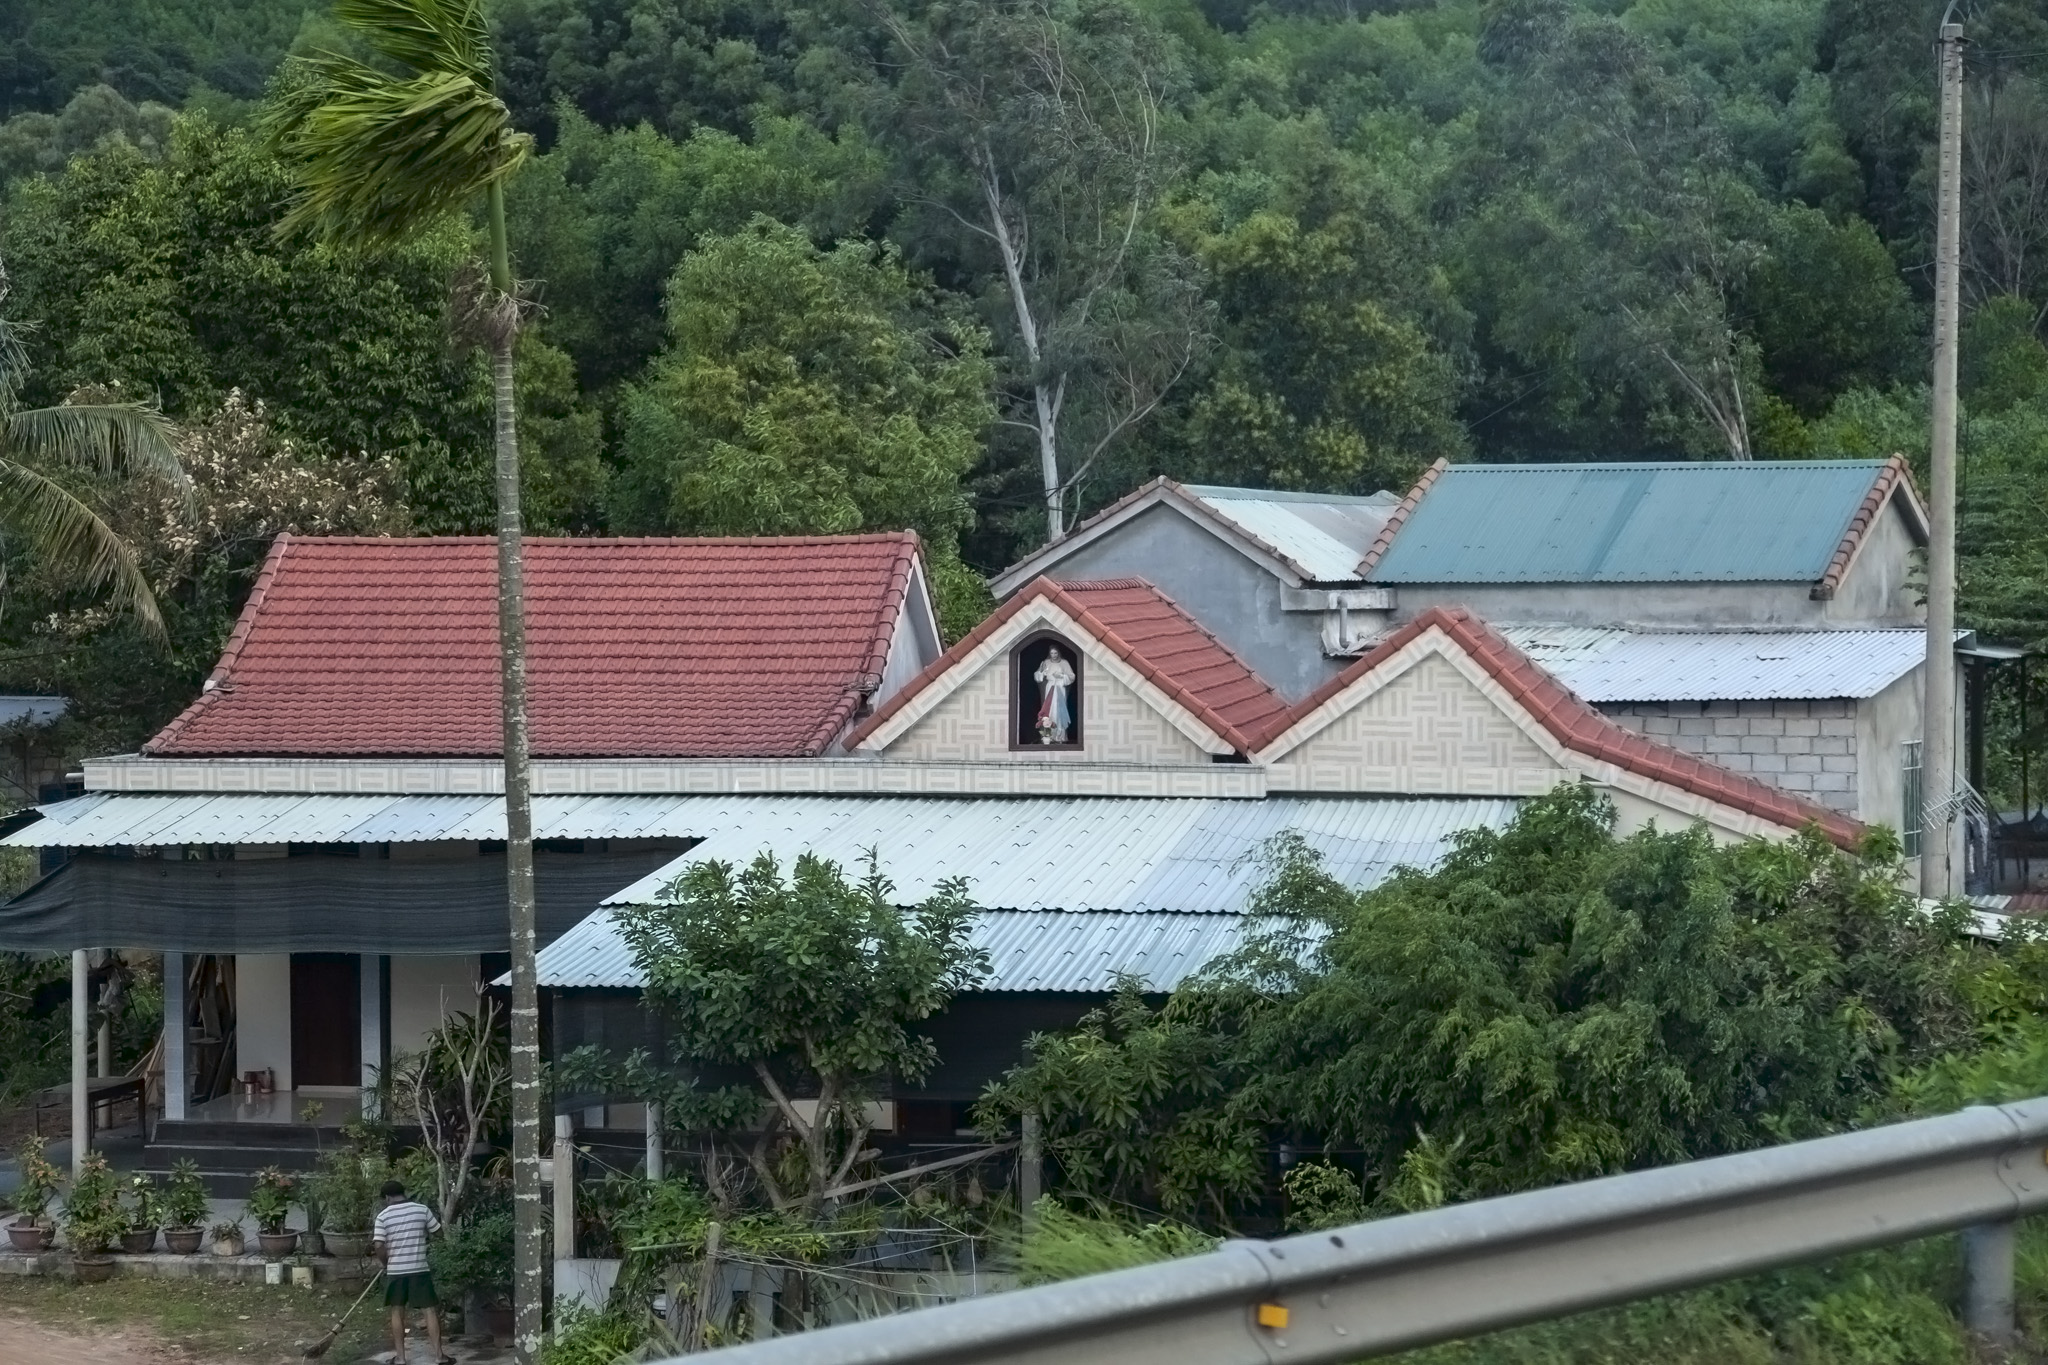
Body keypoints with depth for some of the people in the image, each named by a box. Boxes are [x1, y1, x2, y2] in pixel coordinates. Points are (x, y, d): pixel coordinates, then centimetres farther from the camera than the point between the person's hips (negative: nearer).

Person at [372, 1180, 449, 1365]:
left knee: (397, 1312, 11)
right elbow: (439, 1231, 9)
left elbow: (378, 1246, -9)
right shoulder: (422, 1210, -1)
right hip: (419, 1269, 0)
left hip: (395, 1271, 0)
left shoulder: (383, 1215, -3)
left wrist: (387, 1262, 8)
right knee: (430, 1310, 2)